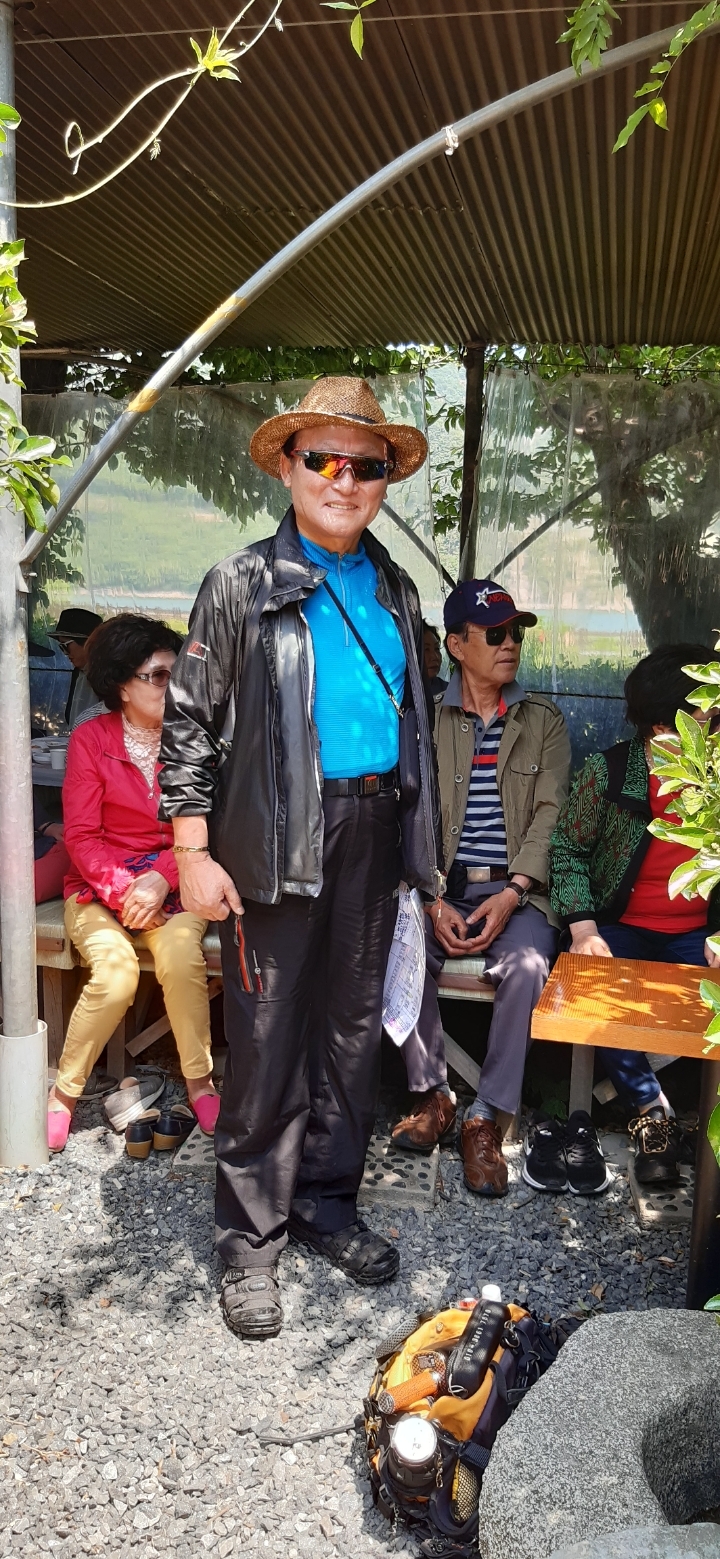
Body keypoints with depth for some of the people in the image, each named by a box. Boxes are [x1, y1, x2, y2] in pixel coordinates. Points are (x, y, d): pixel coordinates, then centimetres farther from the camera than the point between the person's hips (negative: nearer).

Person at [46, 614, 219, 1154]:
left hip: (171, 882, 1)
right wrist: (122, 892, -16)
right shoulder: (91, 739, -1)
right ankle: (64, 1092, -4)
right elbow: (81, 836, -3)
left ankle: (200, 1084, -8)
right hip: (99, 884, -1)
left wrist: (160, 880, -17)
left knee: (182, 959, -28)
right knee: (116, 971, -26)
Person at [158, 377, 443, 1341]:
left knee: (353, 1030, 13)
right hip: (278, 842, -5)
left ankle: (327, 1200, 31)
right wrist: (193, 853, -11)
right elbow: (189, 723, -5)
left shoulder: (396, 591, 13)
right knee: (267, 1044, 2)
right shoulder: (242, 585, -2)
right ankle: (252, 1240, 18)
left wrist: (421, 842, 14)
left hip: (373, 834, 5)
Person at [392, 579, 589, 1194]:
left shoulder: (544, 720, 10)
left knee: (528, 964, -30)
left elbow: (549, 815, 0)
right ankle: (432, 1093, -3)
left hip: (516, 889, 0)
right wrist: (432, 902, -15)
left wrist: (511, 895, -15)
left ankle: (486, 1119, -15)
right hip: (438, 889, 1)